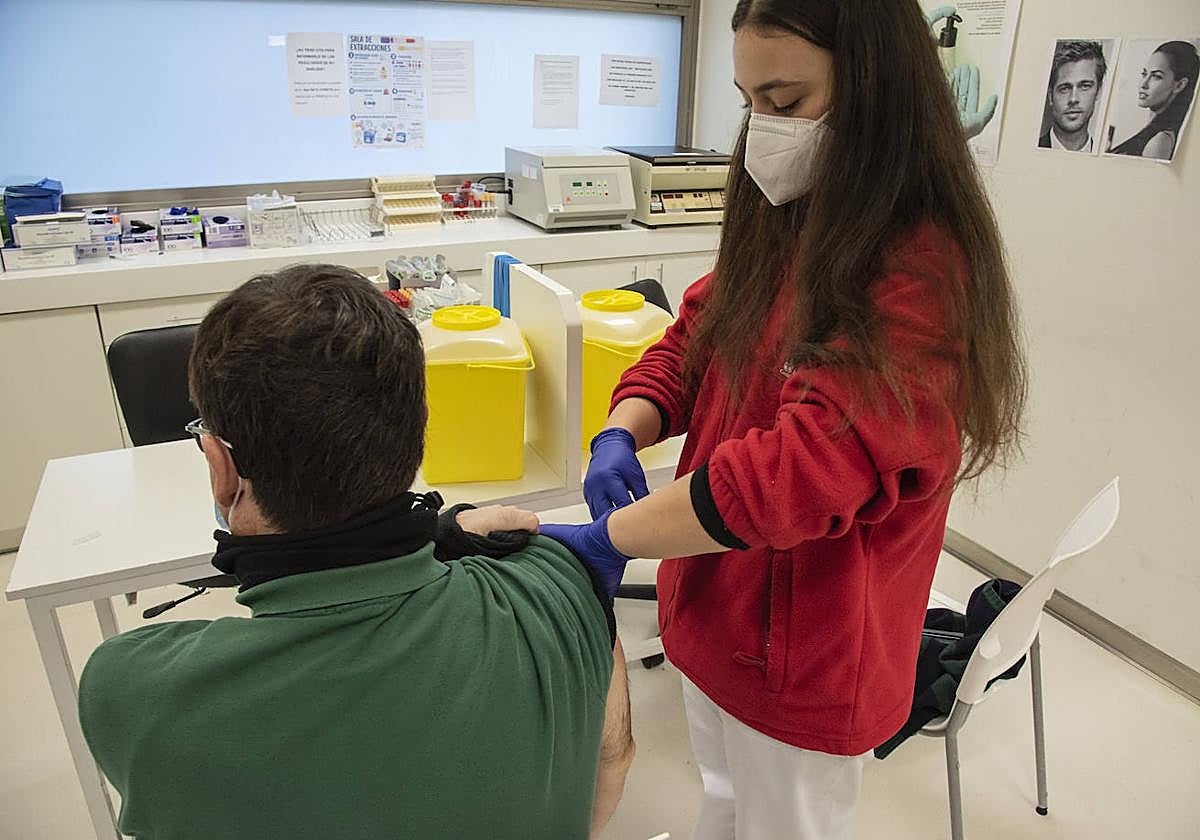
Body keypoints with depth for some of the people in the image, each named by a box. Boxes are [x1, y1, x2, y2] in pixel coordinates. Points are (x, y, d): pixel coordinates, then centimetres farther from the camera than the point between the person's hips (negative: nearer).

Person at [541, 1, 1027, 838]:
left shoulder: (920, 277, -26)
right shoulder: (781, 231, 1)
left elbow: (798, 470, -33)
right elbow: (690, 343, 5)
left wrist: (608, 537, -28)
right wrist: (622, 435, -14)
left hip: (802, 651, -7)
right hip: (715, 609, 7)